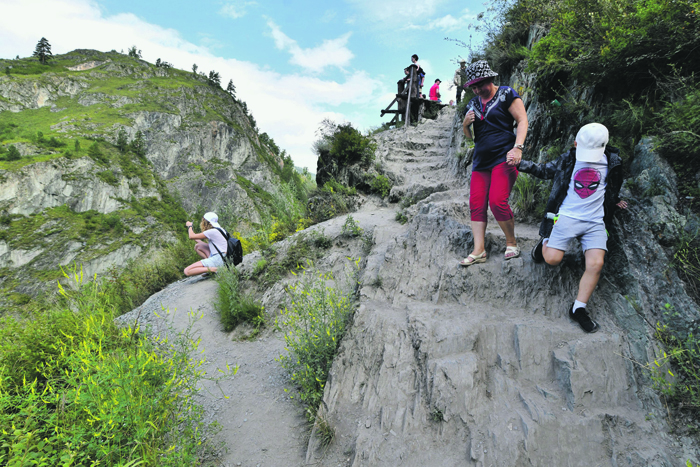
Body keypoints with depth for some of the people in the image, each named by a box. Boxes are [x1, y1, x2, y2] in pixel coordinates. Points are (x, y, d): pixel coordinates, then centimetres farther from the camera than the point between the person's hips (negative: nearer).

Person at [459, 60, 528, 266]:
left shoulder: (506, 94, 1)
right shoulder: (473, 103, 18)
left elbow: (523, 120, -6)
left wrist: (518, 147, -21)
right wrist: (465, 124, 0)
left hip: (503, 158, -6)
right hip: (481, 161, 6)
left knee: (497, 201, -19)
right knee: (476, 205, -3)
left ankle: (511, 243, 1)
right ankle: (479, 250, -2)